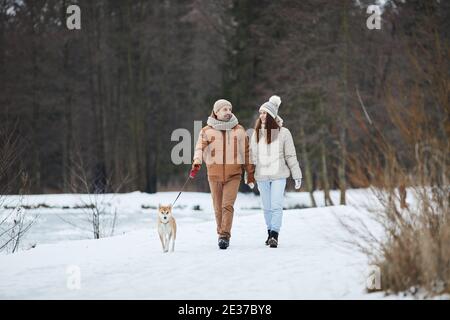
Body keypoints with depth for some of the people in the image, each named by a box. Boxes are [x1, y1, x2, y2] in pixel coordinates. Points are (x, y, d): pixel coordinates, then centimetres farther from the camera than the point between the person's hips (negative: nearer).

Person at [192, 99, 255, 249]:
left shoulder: (239, 130, 7)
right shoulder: (207, 131, 3)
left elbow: (246, 152, 12)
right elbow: (200, 147, -12)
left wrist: (250, 173, 11)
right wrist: (197, 161, -33)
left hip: (233, 175, -1)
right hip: (214, 175, 1)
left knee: (228, 205, -14)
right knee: (218, 207, 8)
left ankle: (225, 236, -16)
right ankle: (221, 234, 24)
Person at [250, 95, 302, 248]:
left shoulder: (283, 132, -4)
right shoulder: (257, 133, 7)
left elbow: (291, 155, 0)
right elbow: (253, 156, 12)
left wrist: (297, 175, 1)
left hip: (278, 176, -4)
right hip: (262, 176, 4)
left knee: (276, 206, -12)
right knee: (267, 207, 11)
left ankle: (274, 236, -15)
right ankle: (270, 233, 22)